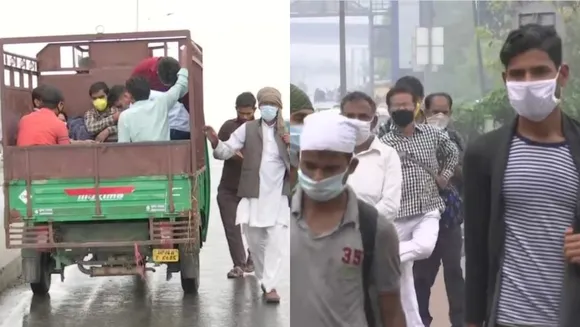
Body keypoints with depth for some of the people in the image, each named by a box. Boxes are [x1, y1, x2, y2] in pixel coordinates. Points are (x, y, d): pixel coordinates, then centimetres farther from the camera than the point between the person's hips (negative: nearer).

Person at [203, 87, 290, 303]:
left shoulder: (287, 131, 5)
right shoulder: (248, 128, 3)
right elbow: (226, 151, -3)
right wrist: (215, 142, -24)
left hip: (278, 196, -1)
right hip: (253, 194, 1)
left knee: (277, 241, -10)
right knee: (254, 241, 11)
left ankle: (270, 285, -5)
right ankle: (264, 280, 30)